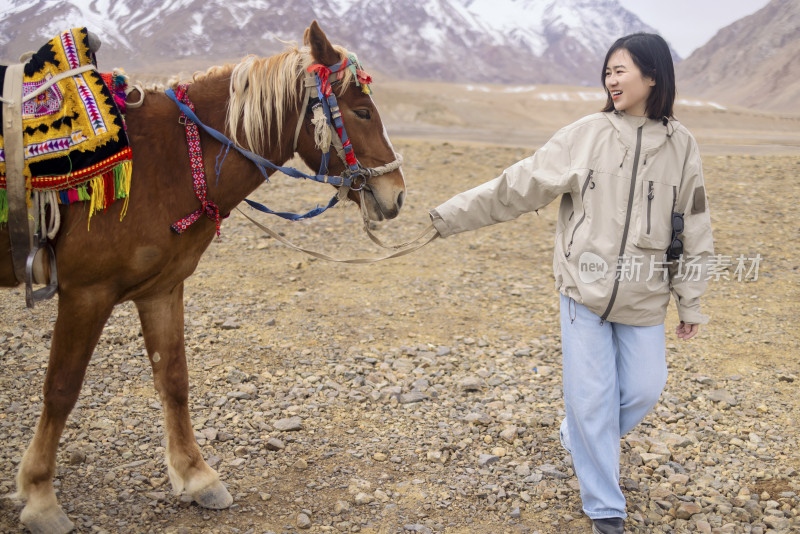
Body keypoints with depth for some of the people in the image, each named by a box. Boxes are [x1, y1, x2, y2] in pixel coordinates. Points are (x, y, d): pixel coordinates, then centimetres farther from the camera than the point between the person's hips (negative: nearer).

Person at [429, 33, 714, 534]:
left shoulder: (681, 145, 0)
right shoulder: (586, 135, -5)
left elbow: (694, 229, 5)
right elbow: (518, 185, -6)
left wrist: (691, 303, 7)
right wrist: (451, 215, -10)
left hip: (645, 299, 2)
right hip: (584, 289, -1)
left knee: (643, 389, 6)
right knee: (591, 395, 2)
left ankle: (581, 437, 39)